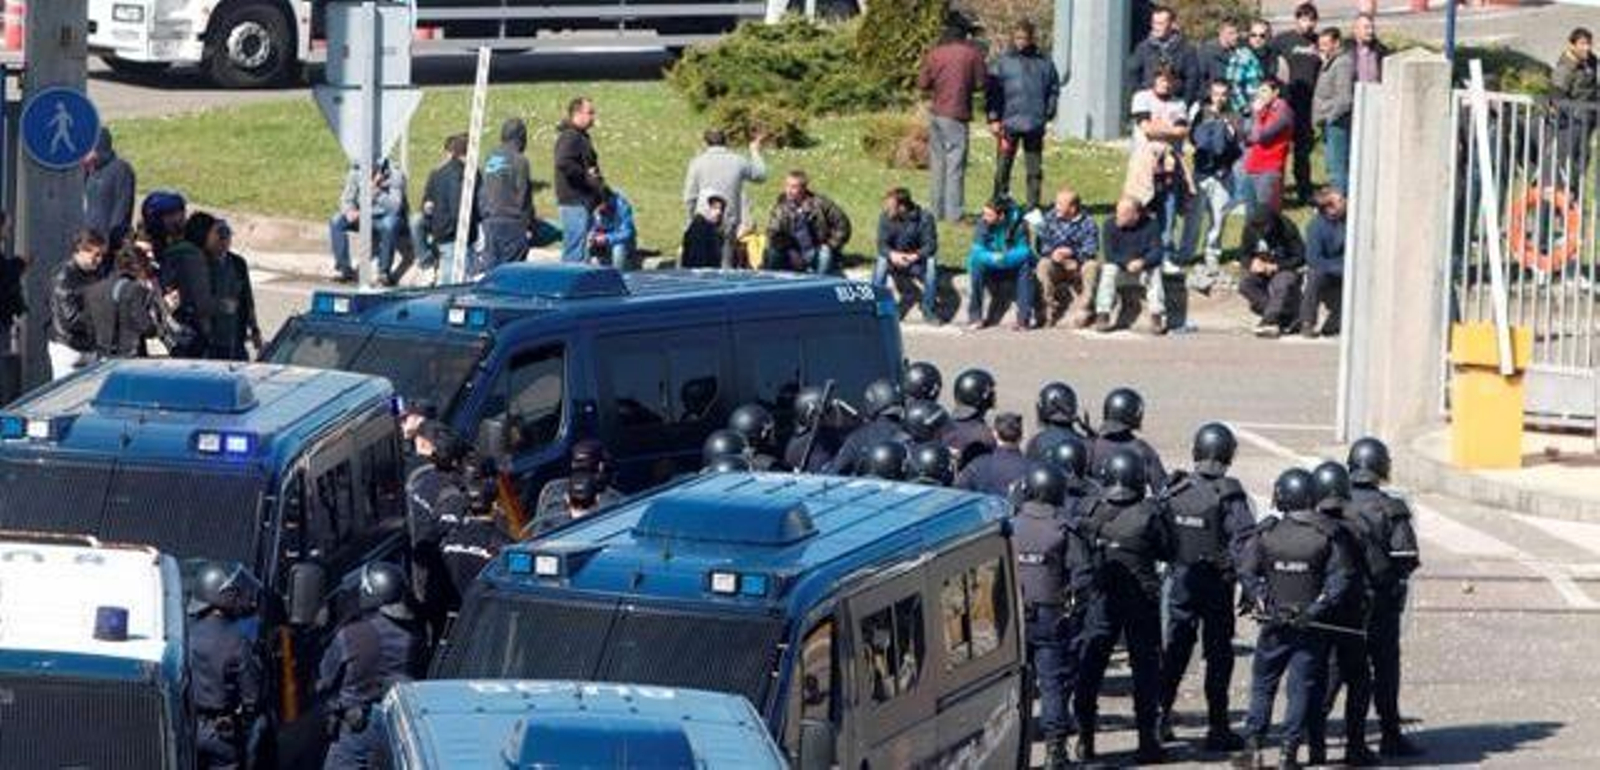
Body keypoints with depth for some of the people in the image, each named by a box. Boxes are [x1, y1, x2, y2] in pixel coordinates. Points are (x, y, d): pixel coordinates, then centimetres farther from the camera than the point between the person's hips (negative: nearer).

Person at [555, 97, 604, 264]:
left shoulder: (581, 137, 20)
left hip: (582, 201, 11)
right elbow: (563, 163, -28)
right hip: (575, 201, -11)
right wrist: (587, 176, -20)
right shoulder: (570, 137, -13)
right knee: (576, 251, -10)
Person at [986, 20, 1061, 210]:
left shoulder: (1044, 63, 6)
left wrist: (1048, 112, 1)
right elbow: (992, 92, 1)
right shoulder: (1003, 62, 1)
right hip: (1009, 123, -2)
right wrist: (994, 118, -7)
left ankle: (1033, 207, 13)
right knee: (1003, 166, 0)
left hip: (1035, 125, 2)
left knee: (1035, 169, 7)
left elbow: (1054, 89, 13)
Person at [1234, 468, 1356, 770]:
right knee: (1302, 688, 6)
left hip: (1274, 622, 0)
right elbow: (1339, 579, -9)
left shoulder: (1266, 533, -4)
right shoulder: (1327, 535, -5)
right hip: (1310, 626, 0)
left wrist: (1259, 603, -3)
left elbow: (1246, 572, -7)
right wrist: (1316, 610, -8)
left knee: (1263, 684, 12)